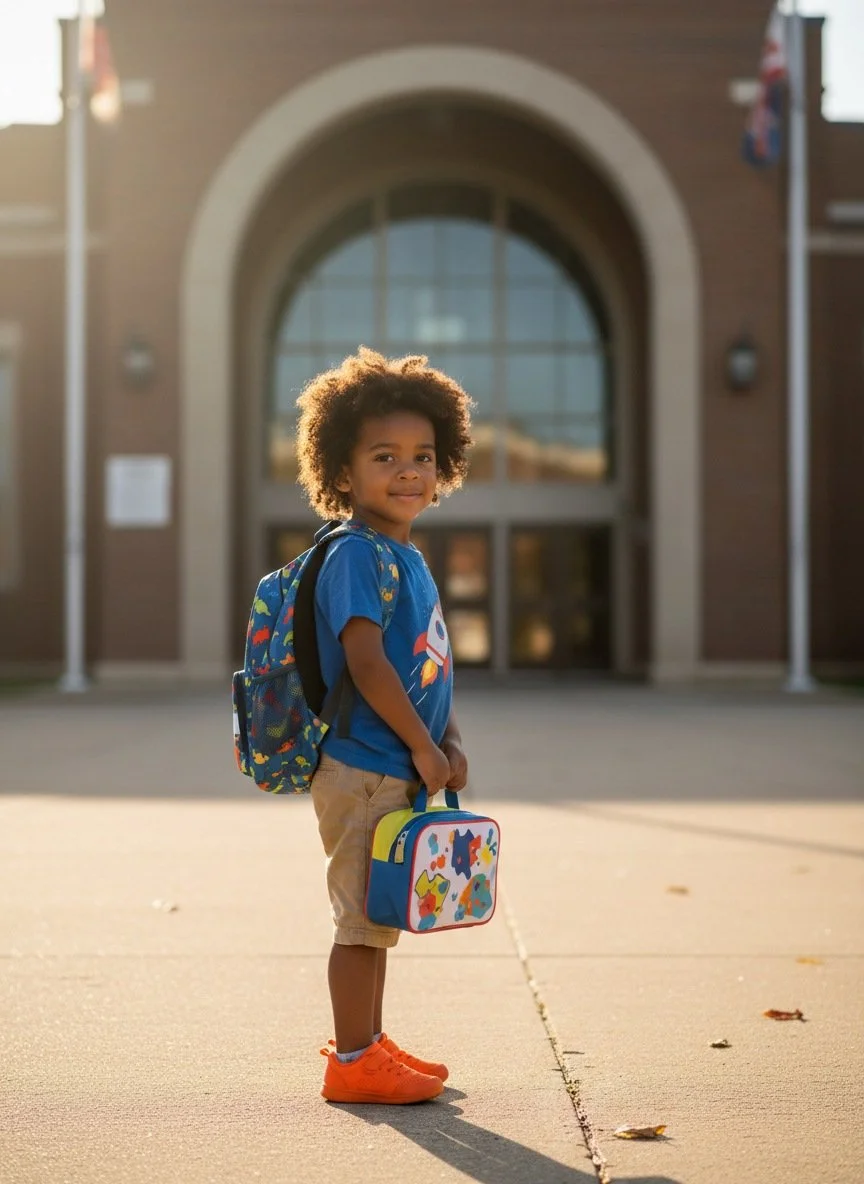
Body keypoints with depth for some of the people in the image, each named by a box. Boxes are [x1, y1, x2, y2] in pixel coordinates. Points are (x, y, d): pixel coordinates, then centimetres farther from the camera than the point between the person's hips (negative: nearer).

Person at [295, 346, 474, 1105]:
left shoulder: (408, 556, 15)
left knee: (378, 914, 18)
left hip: (399, 769, 9)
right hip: (364, 766, -9)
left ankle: (368, 1044, 29)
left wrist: (449, 743, 8)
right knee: (362, 915, -1)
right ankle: (353, 1061, 8)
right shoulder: (356, 555, -14)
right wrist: (422, 747, -17)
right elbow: (365, 662, -21)